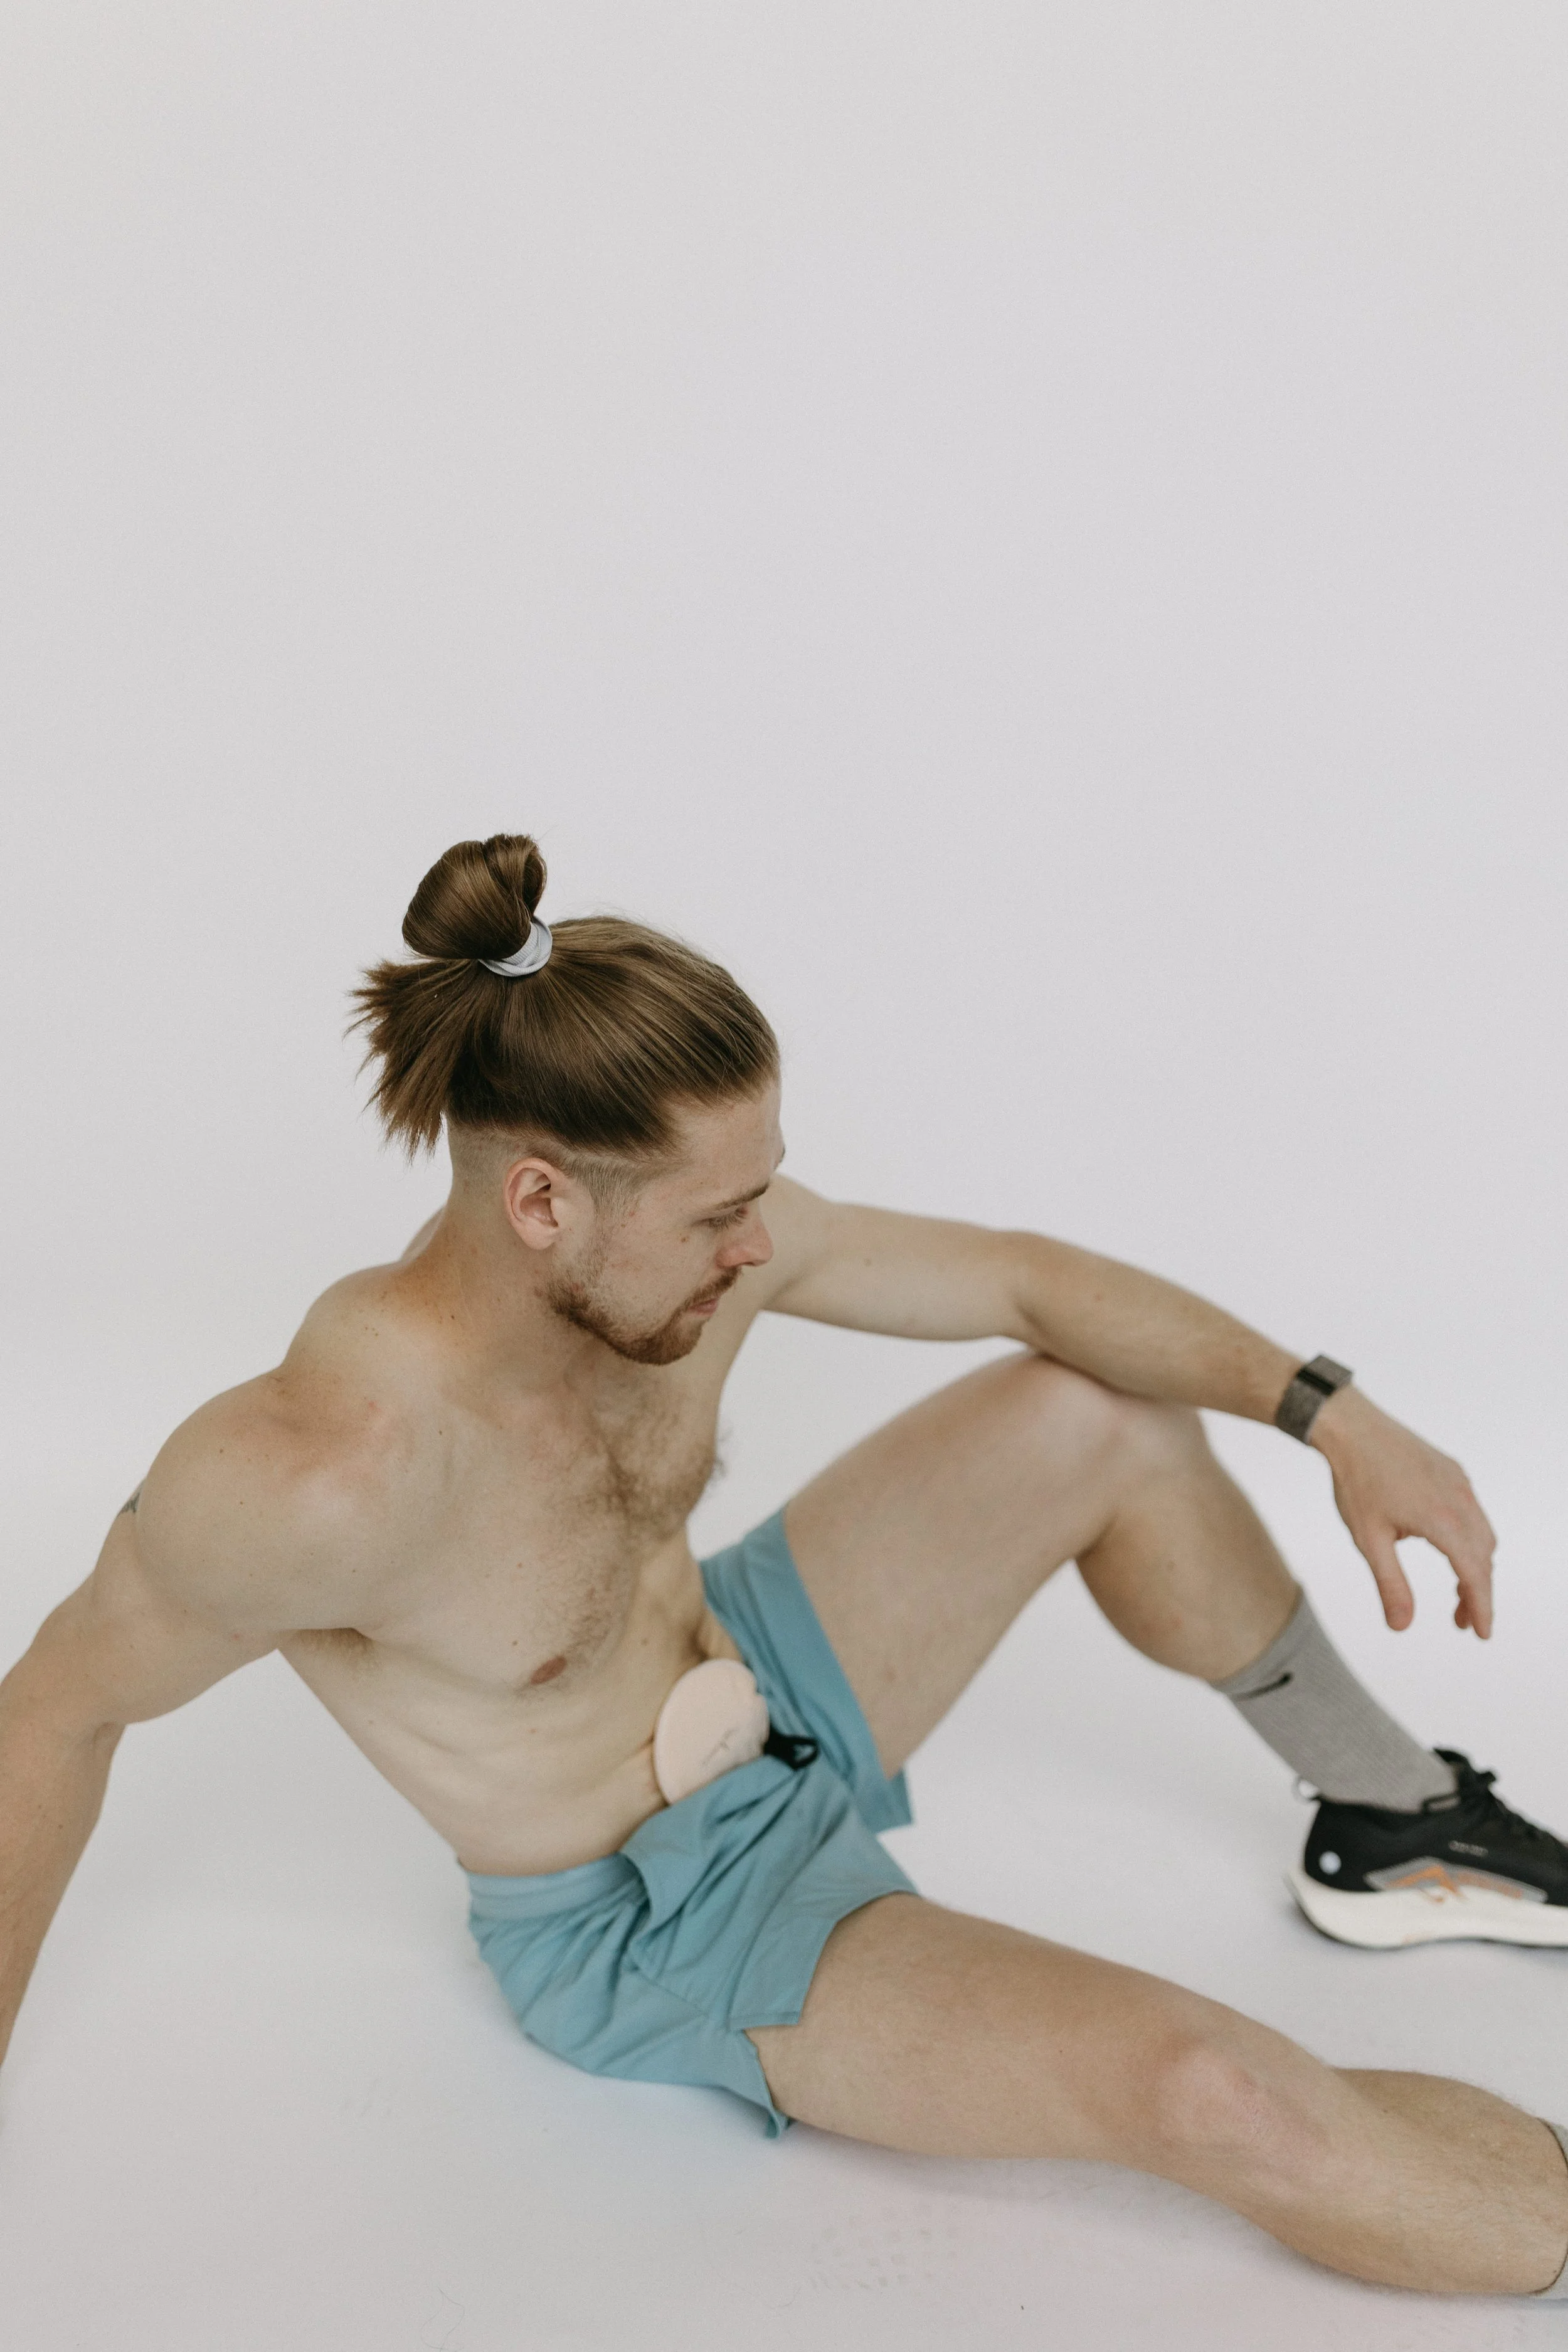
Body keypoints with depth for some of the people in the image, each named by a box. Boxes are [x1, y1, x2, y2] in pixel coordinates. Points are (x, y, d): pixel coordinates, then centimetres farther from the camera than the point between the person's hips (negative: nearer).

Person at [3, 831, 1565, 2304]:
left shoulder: (697, 1244, -17)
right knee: (1218, 2100, -22)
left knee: (1108, 1414, -1)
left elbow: (1027, 1280, -7)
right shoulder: (316, 1474, -36)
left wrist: (1338, 1416, -14)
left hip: (765, 1687, 7)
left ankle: (1399, 1816, 17)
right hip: (645, 1925, -7)